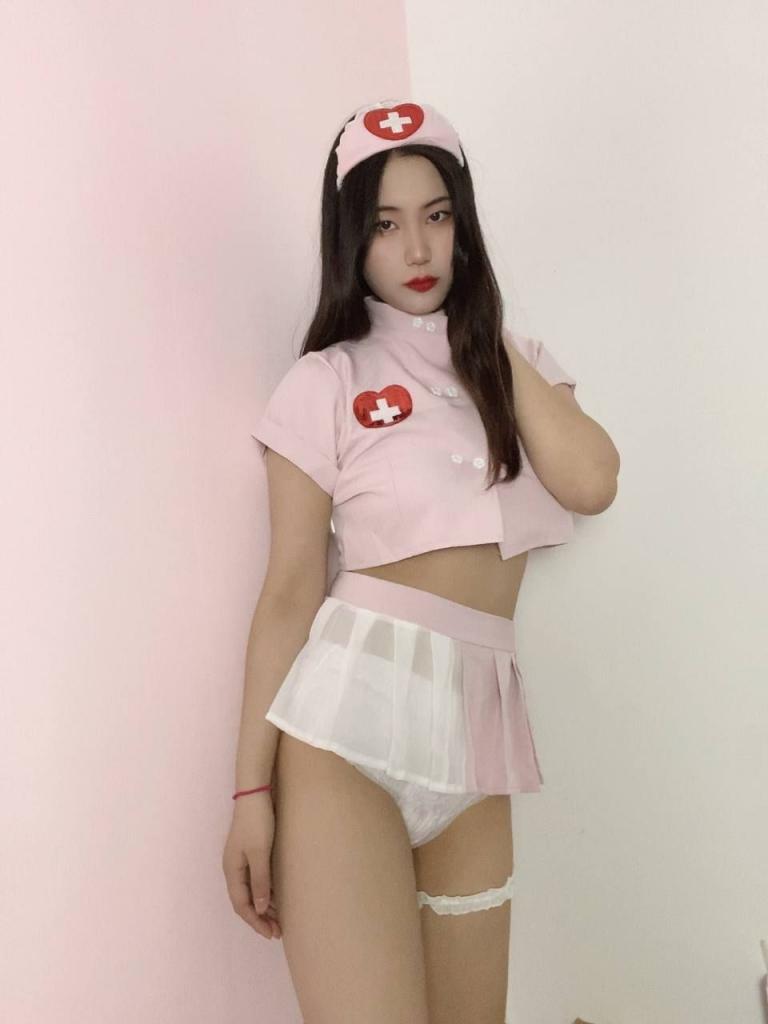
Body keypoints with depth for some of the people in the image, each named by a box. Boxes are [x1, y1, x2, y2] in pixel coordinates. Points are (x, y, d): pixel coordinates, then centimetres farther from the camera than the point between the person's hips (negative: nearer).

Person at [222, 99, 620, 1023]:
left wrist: (491, 346, 2)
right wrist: (252, 790, -7)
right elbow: (289, 593, -3)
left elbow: (590, 483, -5)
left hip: (477, 719, 4)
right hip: (350, 713, -4)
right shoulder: (326, 383, 1)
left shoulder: (519, 363, 14)